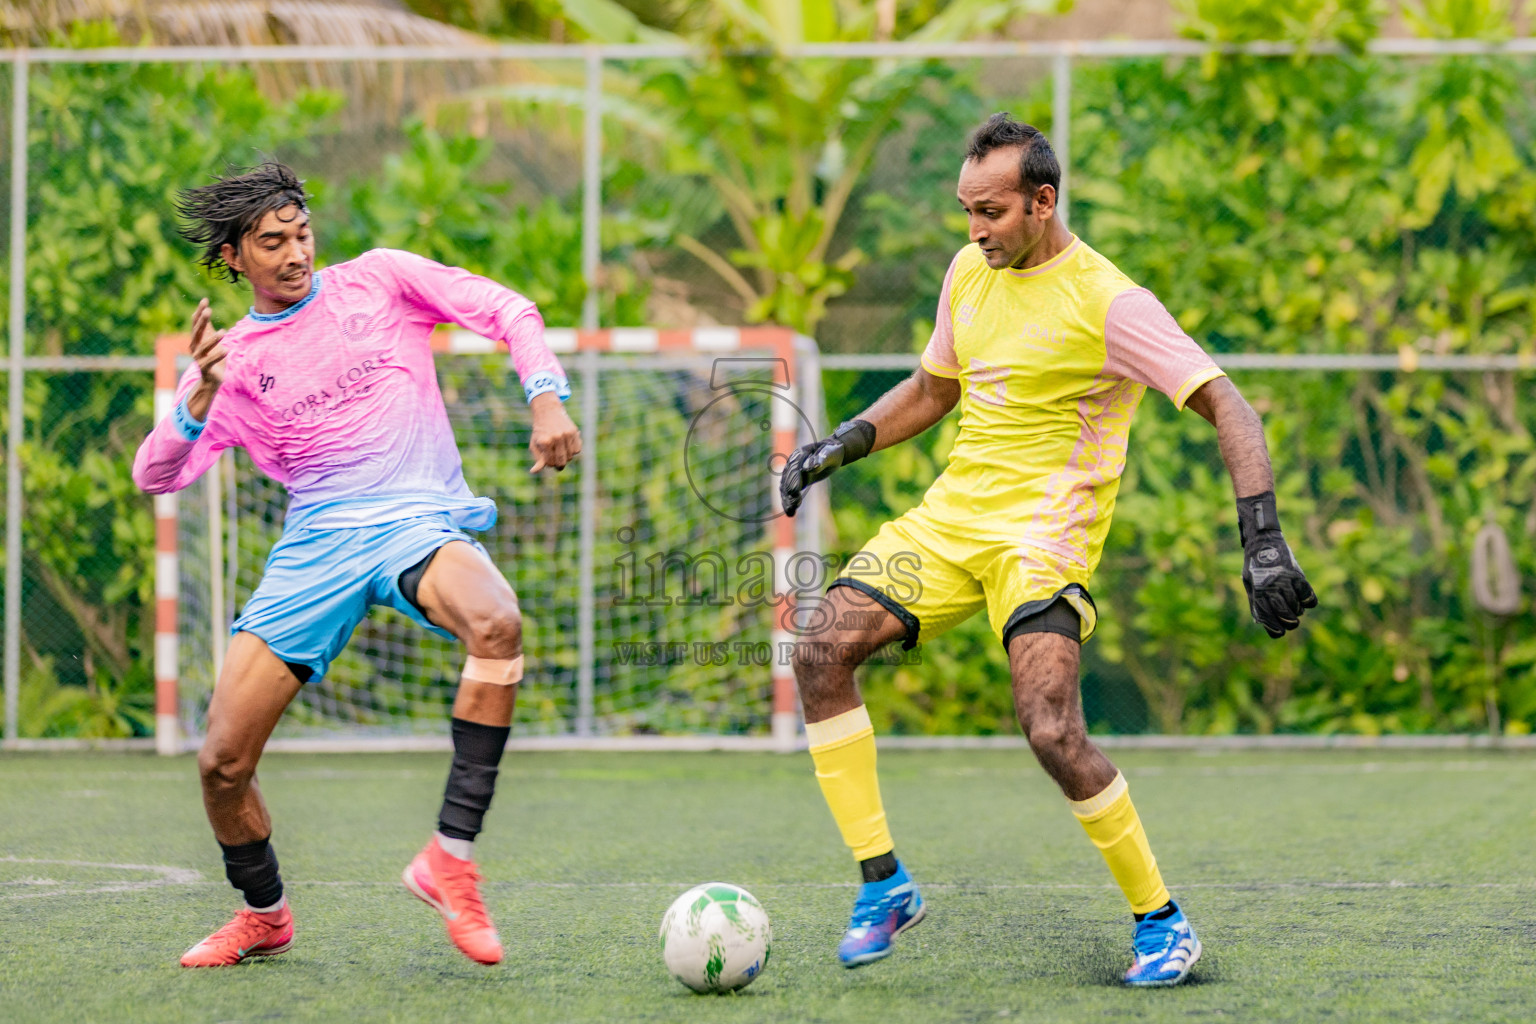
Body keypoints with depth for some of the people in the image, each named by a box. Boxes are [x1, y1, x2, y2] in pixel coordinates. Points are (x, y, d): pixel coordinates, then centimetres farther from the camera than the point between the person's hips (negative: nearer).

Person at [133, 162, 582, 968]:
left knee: (497, 624, -38)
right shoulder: (233, 358, 12)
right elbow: (156, 476, 3)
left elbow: (508, 311, 8)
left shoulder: (378, 280, 9)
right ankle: (263, 915, 24)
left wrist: (546, 401, -9)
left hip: (420, 521, -2)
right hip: (317, 541, 2)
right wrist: (201, 396, -15)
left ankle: (451, 856, -31)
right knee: (221, 762, -6)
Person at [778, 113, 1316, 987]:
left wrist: (1263, 539, -24)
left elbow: (1229, 410, -14)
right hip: (950, 513, 7)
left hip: (1043, 534, -7)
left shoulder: (1108, 301, -12)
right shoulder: (970, 272, 10)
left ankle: (1162, 920, -3)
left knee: (1052, 731, -23)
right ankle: (885, 884, -4)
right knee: (823, 649, -12)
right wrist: (838, 448, 12)